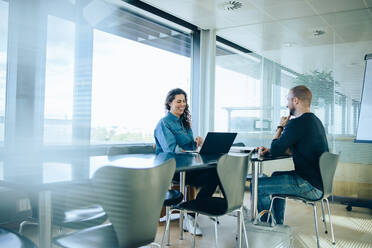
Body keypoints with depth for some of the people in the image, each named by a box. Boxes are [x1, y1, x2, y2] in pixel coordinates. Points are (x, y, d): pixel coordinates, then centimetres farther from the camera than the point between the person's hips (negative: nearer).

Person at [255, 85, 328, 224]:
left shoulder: (297, 123, -20)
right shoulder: (315, 121, 13)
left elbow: (275, 151, -14)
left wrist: (280, 127, 1)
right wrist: (270, 150, 10)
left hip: (311, 187, -11)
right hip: (320, 181, 11)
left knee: (257, 186, -7)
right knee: (277, 175, 30)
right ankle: (277, 223, 36)